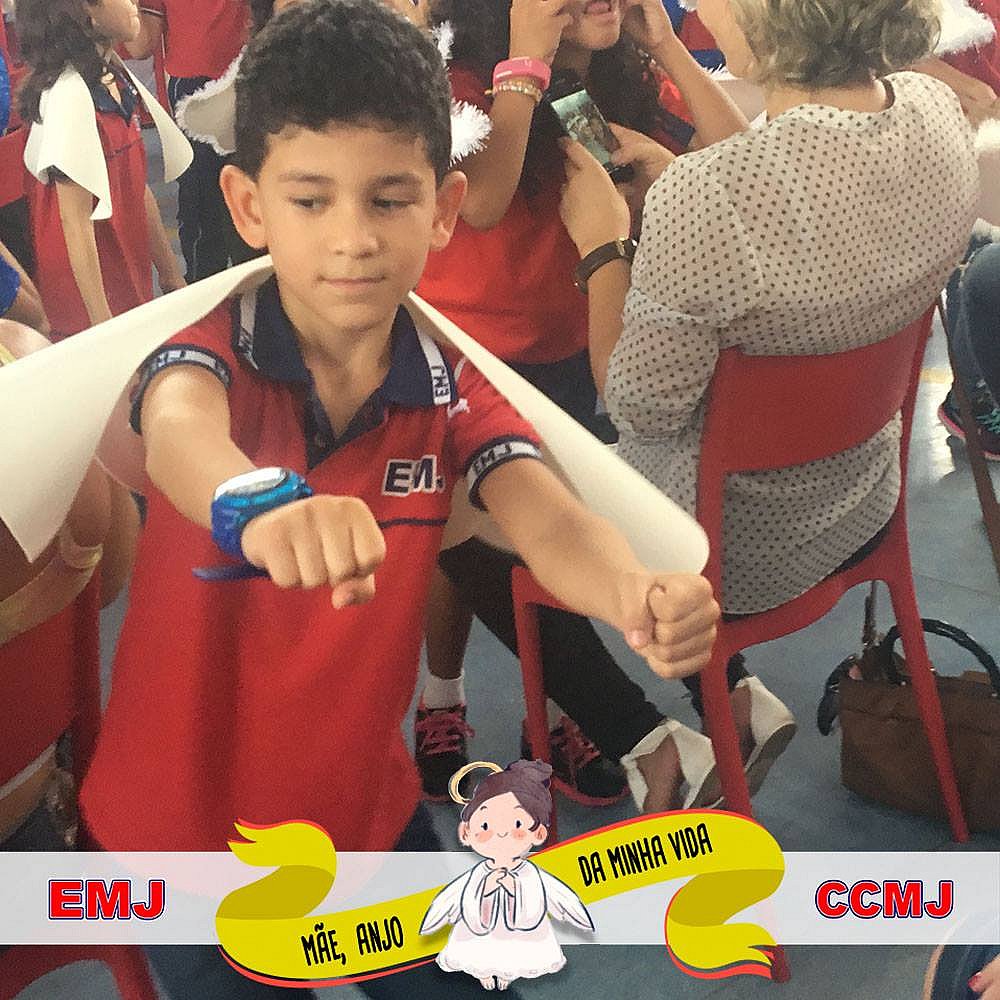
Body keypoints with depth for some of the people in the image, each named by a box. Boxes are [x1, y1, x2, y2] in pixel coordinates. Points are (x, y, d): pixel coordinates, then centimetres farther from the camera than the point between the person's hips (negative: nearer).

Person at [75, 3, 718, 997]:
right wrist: (260, 503, -65)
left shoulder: (453, 392, -8)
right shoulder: (212, 352, -17)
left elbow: (552, 526, -24)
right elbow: (178, 427, -41)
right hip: (185, 824, -3)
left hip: (365, 808, 3)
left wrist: (638, 598, -47)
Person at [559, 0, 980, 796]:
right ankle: (734, 700, 33)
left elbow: (642, 407, -22)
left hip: (728, 549, -7)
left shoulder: (706, 199, -37)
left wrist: (601, 242, -12)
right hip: (860, 503, 7)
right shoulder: (938, 113, -13)